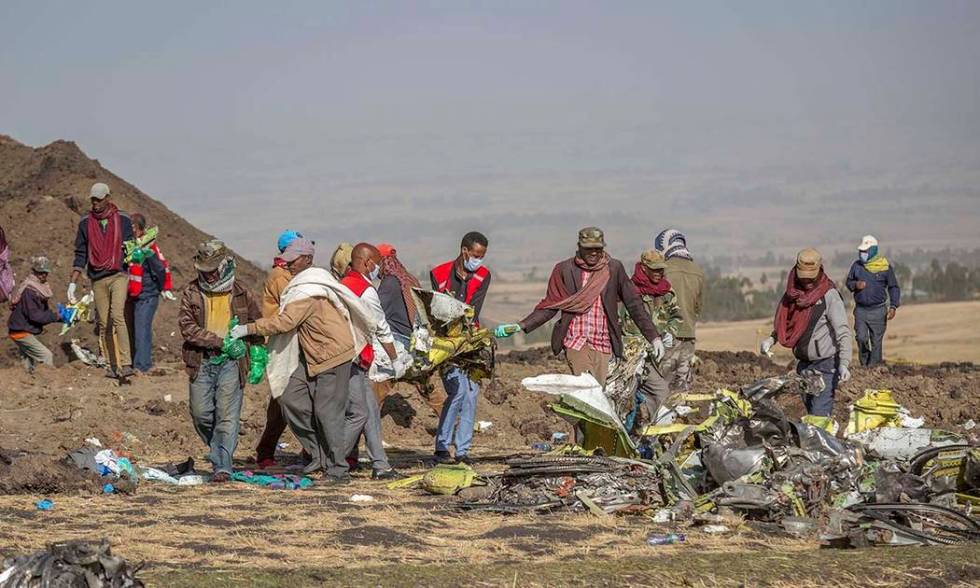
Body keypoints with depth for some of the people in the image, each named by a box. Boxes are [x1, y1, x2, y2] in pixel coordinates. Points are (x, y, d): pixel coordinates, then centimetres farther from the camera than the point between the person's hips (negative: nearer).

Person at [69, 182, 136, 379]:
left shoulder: (123, 221, 4)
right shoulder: (86, 223, 9)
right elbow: (80, 255, 12)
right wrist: (72, 283, 5)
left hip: (119, 276, -3)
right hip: (98, 279, 3)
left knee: (117, 315, -21)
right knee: (104, 324, 2)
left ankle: (126, 363, -25)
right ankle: (112, 366, 9)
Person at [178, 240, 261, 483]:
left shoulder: (241, 295, 5)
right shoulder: (191, 293, 4)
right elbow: (187, 327, -6)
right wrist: (220, 342, -14)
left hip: (231, 362, -2)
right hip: (202, 362, 2)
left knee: (227, 415, -9)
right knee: (201, 413, 3)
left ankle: (223, 467, -12)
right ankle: (219, 451, 26)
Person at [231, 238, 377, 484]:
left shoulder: (308, 291, -21)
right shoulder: (311, 282, 11)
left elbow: (284, 322, -27)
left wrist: (249, 328, -23)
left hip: (333, 354, -10)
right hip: (311, 355, 10)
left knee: (326, 411, -8)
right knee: (291, 397, 4)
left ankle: (339, 470, -1)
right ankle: (320, 455, 10)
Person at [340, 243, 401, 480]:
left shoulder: (343, 284, 15)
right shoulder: (366, 291, -12)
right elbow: (382, 329, -3)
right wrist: (395, 359, 11)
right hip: (351, 360, -10)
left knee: (372, 410, 10)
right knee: (359, 414, -7)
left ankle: (380, 466, 10)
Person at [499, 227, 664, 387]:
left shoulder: (614, 268, 6)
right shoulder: (564, 270, 4)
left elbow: (634, 303, 8)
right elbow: (550, 306, 7)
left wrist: (654, 337, 4)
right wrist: (521, 326, -4)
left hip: (604, 346, 1)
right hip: (576, 343, -1)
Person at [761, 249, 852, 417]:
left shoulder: (830, 295, -13)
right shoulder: (793, 294, 6)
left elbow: (842, 332, -17)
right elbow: (783, 324, 20)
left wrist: (844, 364, -27)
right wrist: (771, 340, 1)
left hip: (826, 363, -7)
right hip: (803, 363, 7)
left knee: (820, 413, -13)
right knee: (809, 407, 11)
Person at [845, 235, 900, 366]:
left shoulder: (885, 267, -2)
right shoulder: (856, 266, 5)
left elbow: (893, 287, 4)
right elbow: (848, 282, 17)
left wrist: (893, 306, -6)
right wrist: (855, 285, -7)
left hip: (878, 310, -2)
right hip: (860, 310, 2)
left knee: (876, 341, 0)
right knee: (861, 338, -7)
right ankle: (864, 364, 12)